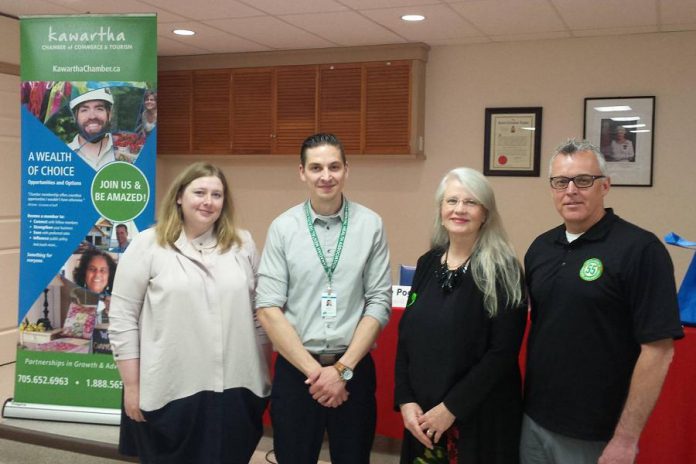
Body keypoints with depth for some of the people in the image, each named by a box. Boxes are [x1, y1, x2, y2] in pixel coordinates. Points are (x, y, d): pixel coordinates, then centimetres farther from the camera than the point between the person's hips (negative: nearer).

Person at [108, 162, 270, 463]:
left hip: (235, 390, 3)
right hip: (169, 393, -2)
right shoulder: (147, 245, -3)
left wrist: (262, 378, 9)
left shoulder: (243, 244, 7)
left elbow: (260, 311, 10)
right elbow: (123, 319, -3)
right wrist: (132, 387, -5)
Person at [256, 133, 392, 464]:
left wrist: (343, 368, -8)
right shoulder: (283, 227, -3)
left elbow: (379, 303, -3)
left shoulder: (370, 225, -2)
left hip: (355, 368, 0)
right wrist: (312, 369, -10)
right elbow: (268, 308, -6)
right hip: (295, 368, 0)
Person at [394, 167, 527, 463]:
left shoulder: (502, 270, -10)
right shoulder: (428, 263, 4)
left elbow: (503, 352, -15)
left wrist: (451, 408, -16)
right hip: (422, 412, 5)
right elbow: (406, 335, 5)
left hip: (479, 416, -4)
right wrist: (405, 400, -4)